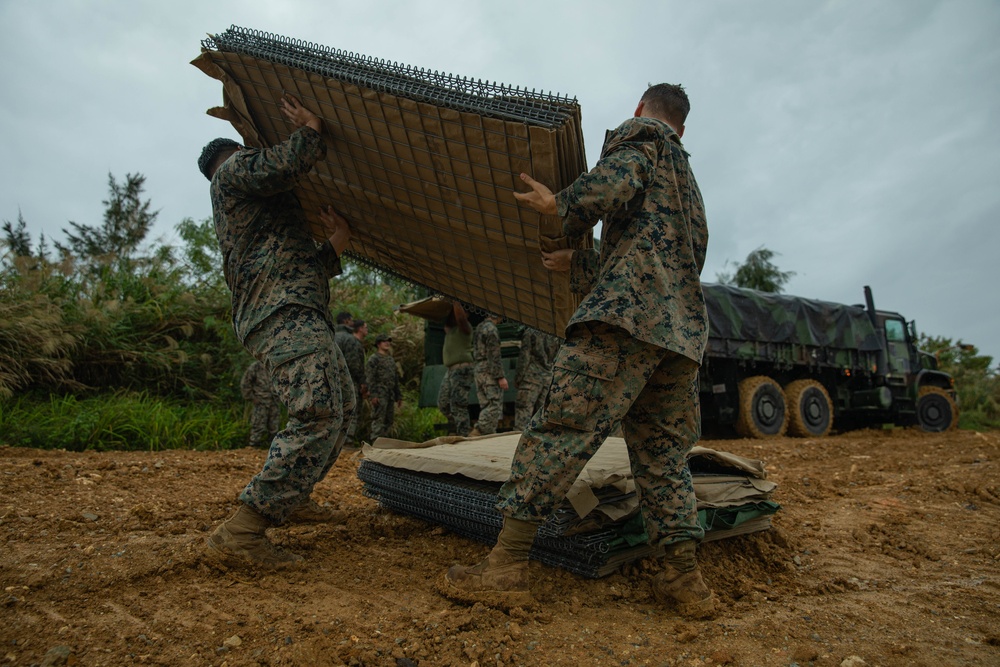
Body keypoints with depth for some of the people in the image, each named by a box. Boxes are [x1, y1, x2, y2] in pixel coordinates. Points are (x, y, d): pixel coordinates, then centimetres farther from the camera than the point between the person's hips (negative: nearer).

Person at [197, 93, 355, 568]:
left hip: (302, 317, 10)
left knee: (341, 406, 18)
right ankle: (242, 530, -19)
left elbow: (308, 271, 31)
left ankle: (293, 499, 27)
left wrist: (337, 243, 24)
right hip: (284, 315, -10)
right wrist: (310, 131, 3)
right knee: (318, 416, -21)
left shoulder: (255, 212, 36)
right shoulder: (232, 168, 9)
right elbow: (283, 166, -14)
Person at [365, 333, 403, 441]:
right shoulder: (374, 358, -3)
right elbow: (371, 378, -10)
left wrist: (398, 396, 20)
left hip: (390, 395, 8)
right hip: (380, 395, -8)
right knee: (378, 420, -9)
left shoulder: (391, 359, 21)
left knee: (389, 420, 9)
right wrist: (373, 395, -18)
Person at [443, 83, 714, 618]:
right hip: (683, 330, 9)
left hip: (627, 315, -8)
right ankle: (684, 578, 9)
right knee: (662, 452, 11)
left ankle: (507, 563, -7)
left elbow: (612, 184, -12)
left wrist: (561, 205, 4)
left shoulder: (637, 134, 12)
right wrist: (577, 264, 32)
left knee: (559, 428, -10)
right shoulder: (689, 183, 36)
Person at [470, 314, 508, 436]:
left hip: (478, 370, 9)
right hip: (489, 371, -9)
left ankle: (489, 435, 9)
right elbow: (494, 356, -17)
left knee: (486, 406, 9)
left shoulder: (478, 328, 17)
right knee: (495, 404, -9)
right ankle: (477, 431, -18)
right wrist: (501, 377, -17)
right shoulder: (491, 329, -12)